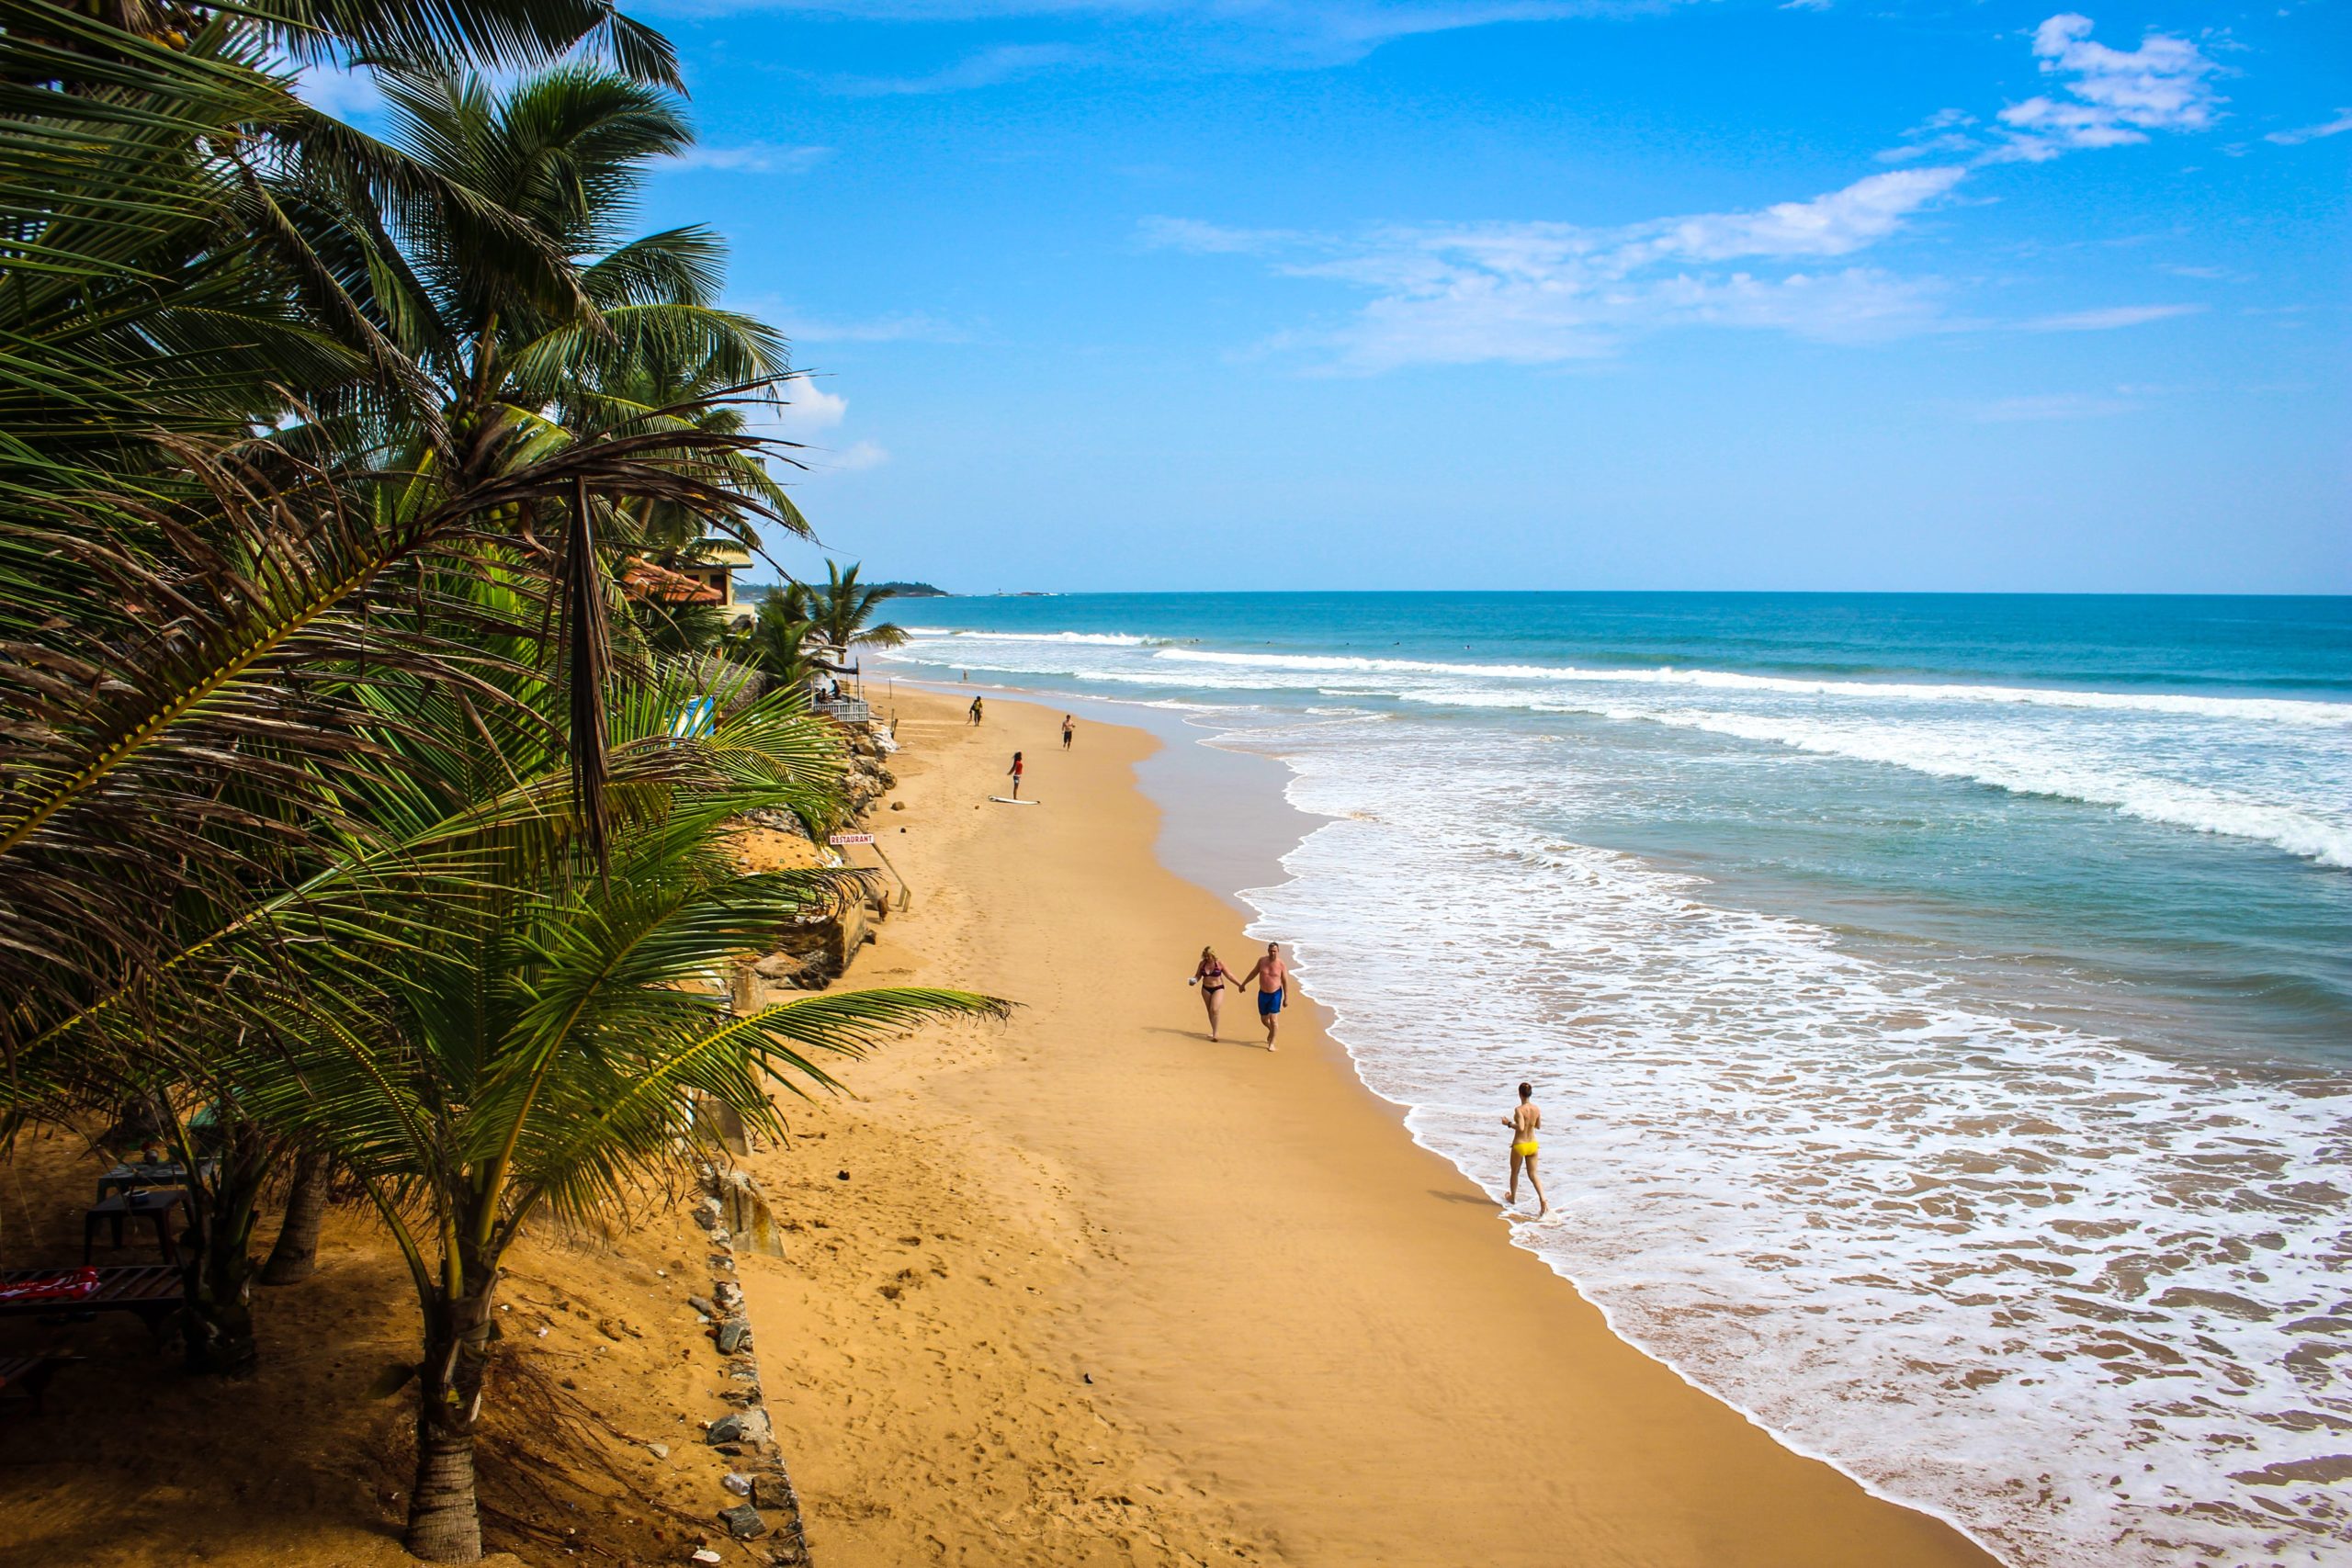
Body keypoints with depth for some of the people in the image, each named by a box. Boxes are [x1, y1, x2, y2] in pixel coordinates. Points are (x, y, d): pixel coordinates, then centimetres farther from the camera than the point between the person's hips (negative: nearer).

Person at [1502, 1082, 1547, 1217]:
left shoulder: (1519, 1109, -20)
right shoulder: (1536, 1109, -3)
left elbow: (1521, 1127, -29)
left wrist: (1508, 1123, -15)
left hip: (1519, 1145, -4)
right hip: (1532, 1145, 4)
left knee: (1515, 1172, 20)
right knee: (1533, 1175, 8)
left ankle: (1513, 1197, 41)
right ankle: (1543, 1201, -10)